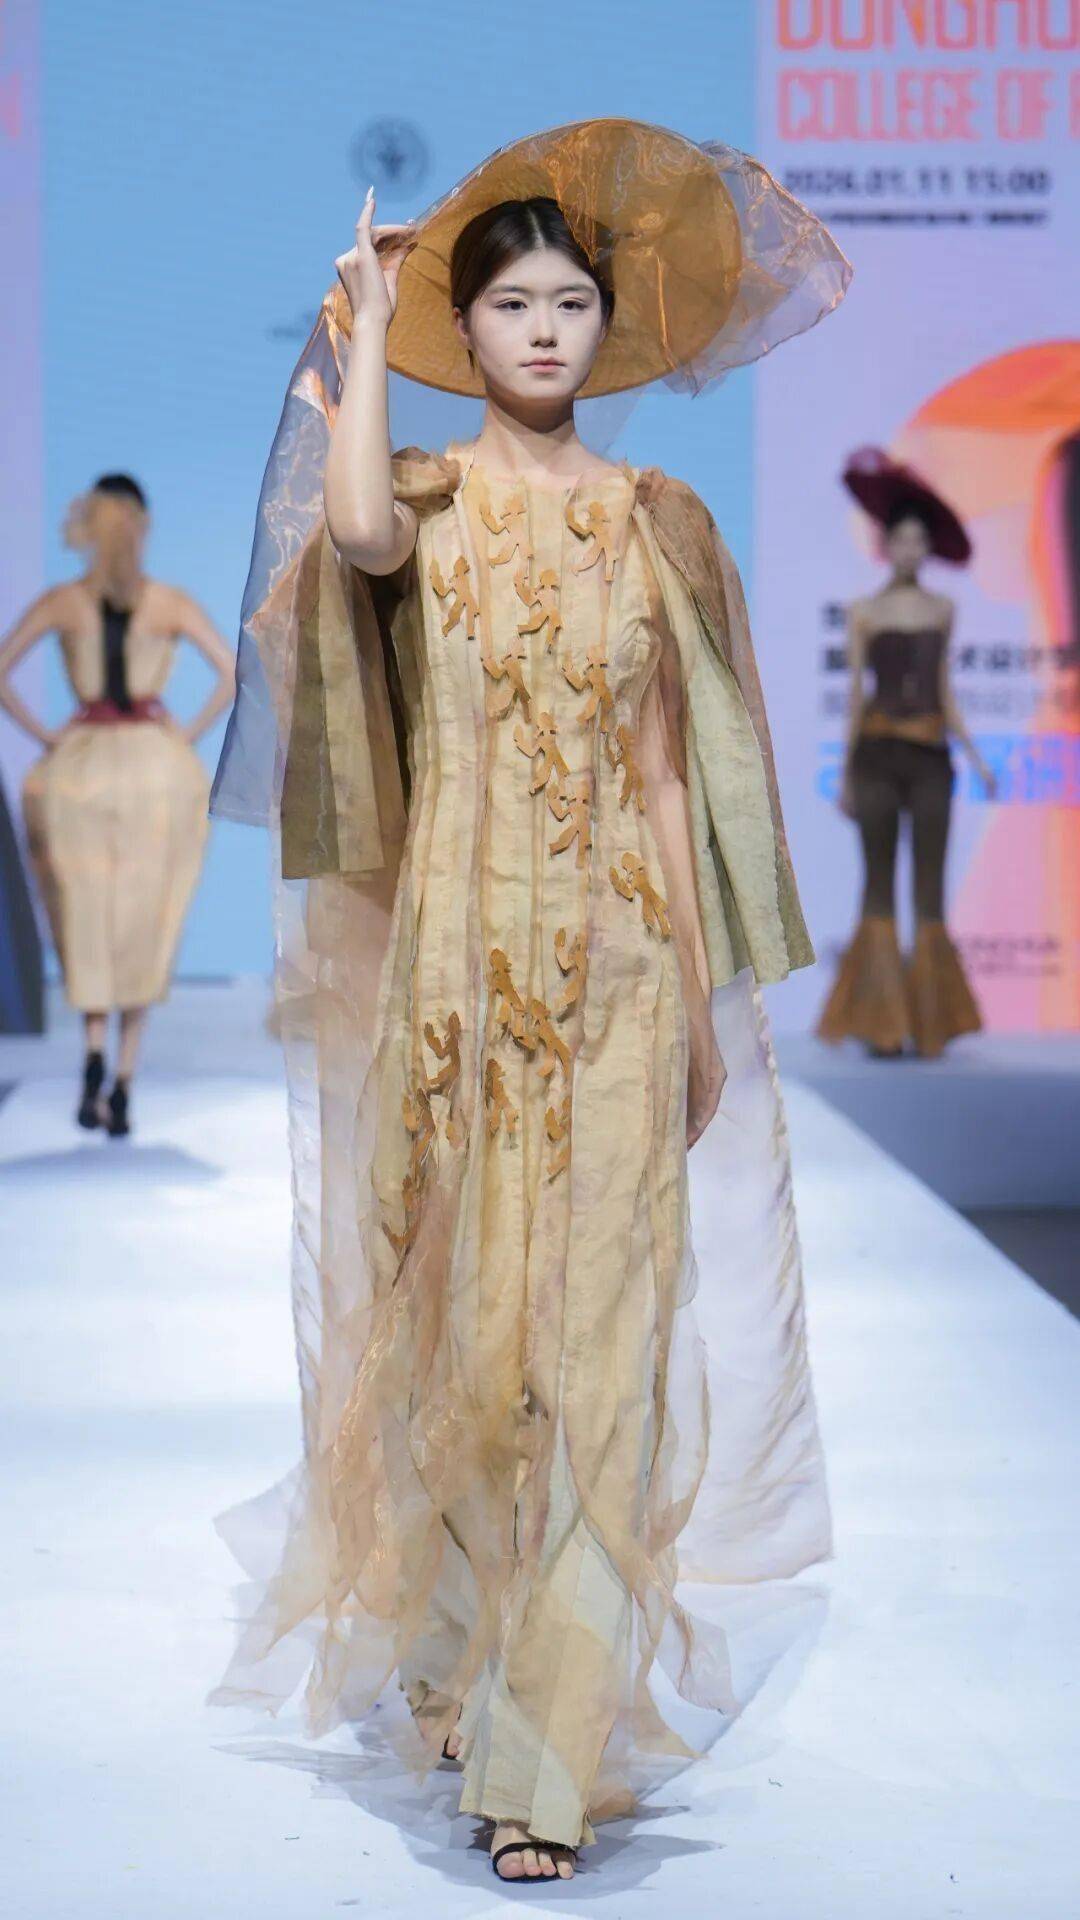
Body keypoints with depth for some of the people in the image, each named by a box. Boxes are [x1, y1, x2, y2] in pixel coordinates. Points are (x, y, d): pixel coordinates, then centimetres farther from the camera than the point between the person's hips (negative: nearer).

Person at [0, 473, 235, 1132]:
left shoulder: (60, 601, 1)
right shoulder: (172, 602, -1)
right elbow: (234, 672, -8)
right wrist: (188, 736, -1)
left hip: (80, 761, 0)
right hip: (156, 762, 0)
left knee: (89, 928, 13)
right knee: (143, 931, 6)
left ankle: (95, 1056, -9)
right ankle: (123, 1085, 1)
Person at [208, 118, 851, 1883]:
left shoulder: (659, 521, 9)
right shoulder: (428, 501, 4)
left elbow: (676, 768, 9)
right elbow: (355, 530, -23)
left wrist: (706, 993, 6)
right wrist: (363, 325, -9)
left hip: (618, 967, 1)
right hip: (457, 963, -1)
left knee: (590, 1324, -4)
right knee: (465, 1317, 3)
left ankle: (545, 1744, 1)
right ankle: (456, 1655, 23)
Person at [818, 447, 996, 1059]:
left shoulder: (943, 610, 12)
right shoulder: (864, 612, 5)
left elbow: (945, 692, 13)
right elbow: (854, 693, 6)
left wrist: (974, 755, 2)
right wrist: (845, 775, 3)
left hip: (931, 757, 2)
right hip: (878, 752, -2)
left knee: (931, 886, -1)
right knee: (880, 882, 0)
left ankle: (932, 1024, 3)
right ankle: (881, 1025, 3)